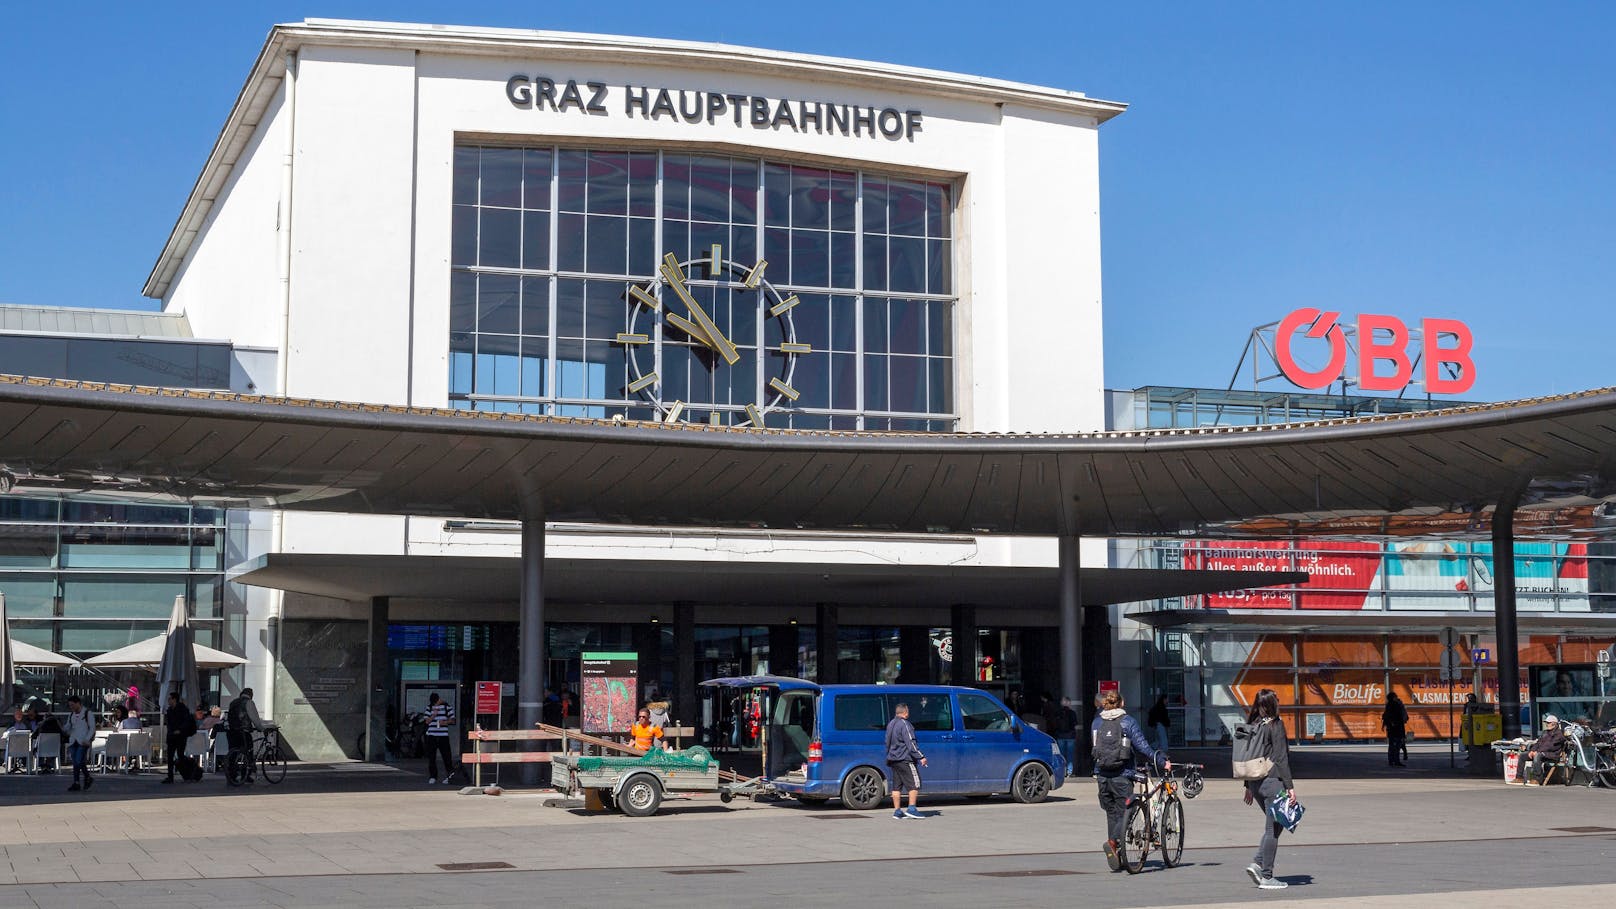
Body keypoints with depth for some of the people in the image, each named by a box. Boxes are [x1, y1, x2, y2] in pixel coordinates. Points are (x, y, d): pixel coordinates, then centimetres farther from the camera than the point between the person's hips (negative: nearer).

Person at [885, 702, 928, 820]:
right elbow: (911, 743, -19)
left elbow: (887, 743, 21)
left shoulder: (891, 724, 15)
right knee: (914, 783, -4)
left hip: (893, 759, 9)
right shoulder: (904, 724, -13)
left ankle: (897, 810, 8)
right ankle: (912, 809, -9)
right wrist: (921, 757, -18)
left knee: (897, 786, 9)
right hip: (905, 760, -9)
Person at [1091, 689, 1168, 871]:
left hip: (1102, 775, 4)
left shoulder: (1097, 723, 9)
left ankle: (1116, 857, 13)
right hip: (1122, 775, -4)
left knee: (1112, 813, 13)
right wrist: (1162, 761, -4)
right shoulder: (1128, 722, -3)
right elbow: (1142, 747, -9)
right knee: (1124, 812, -1)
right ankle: (1113, 841, -28)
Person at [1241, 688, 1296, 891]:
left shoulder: (1251, 725, 9)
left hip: (1255, 782, 7)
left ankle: (1257, 863, 7)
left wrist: (1248, 786, 19)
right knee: (1273, 828, 0)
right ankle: (1266, 877, 3)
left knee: (1274, 826, 18)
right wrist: (1290, 786, -10)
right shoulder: (1275, 724, -11)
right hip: (1272, 781, -7)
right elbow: (1281, 758, -13)